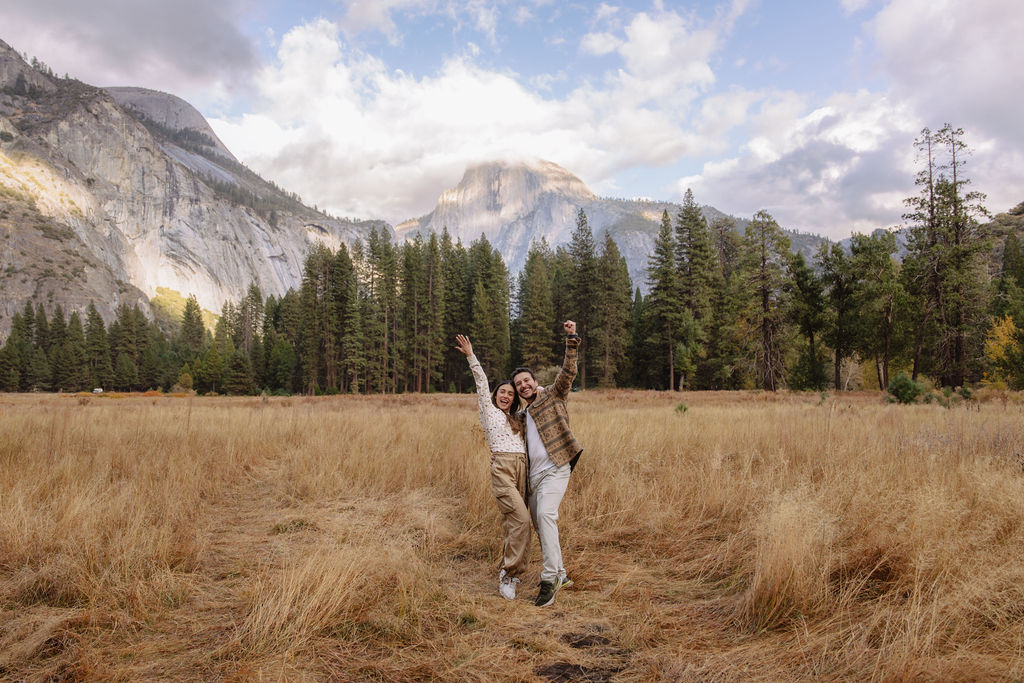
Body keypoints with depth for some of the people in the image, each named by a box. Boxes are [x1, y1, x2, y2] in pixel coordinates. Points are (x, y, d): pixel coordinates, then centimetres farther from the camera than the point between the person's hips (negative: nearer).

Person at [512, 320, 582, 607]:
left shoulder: (553, 395, 4)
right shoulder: (522, 416, 23)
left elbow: (568, 371, -10)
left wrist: (571, 340, -21)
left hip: (555, 469, -8)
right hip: (533, 475, 8)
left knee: (545, 514, -26)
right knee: (540, 526, 11)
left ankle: (549, 578, -25)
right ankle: (560, 575, 26)